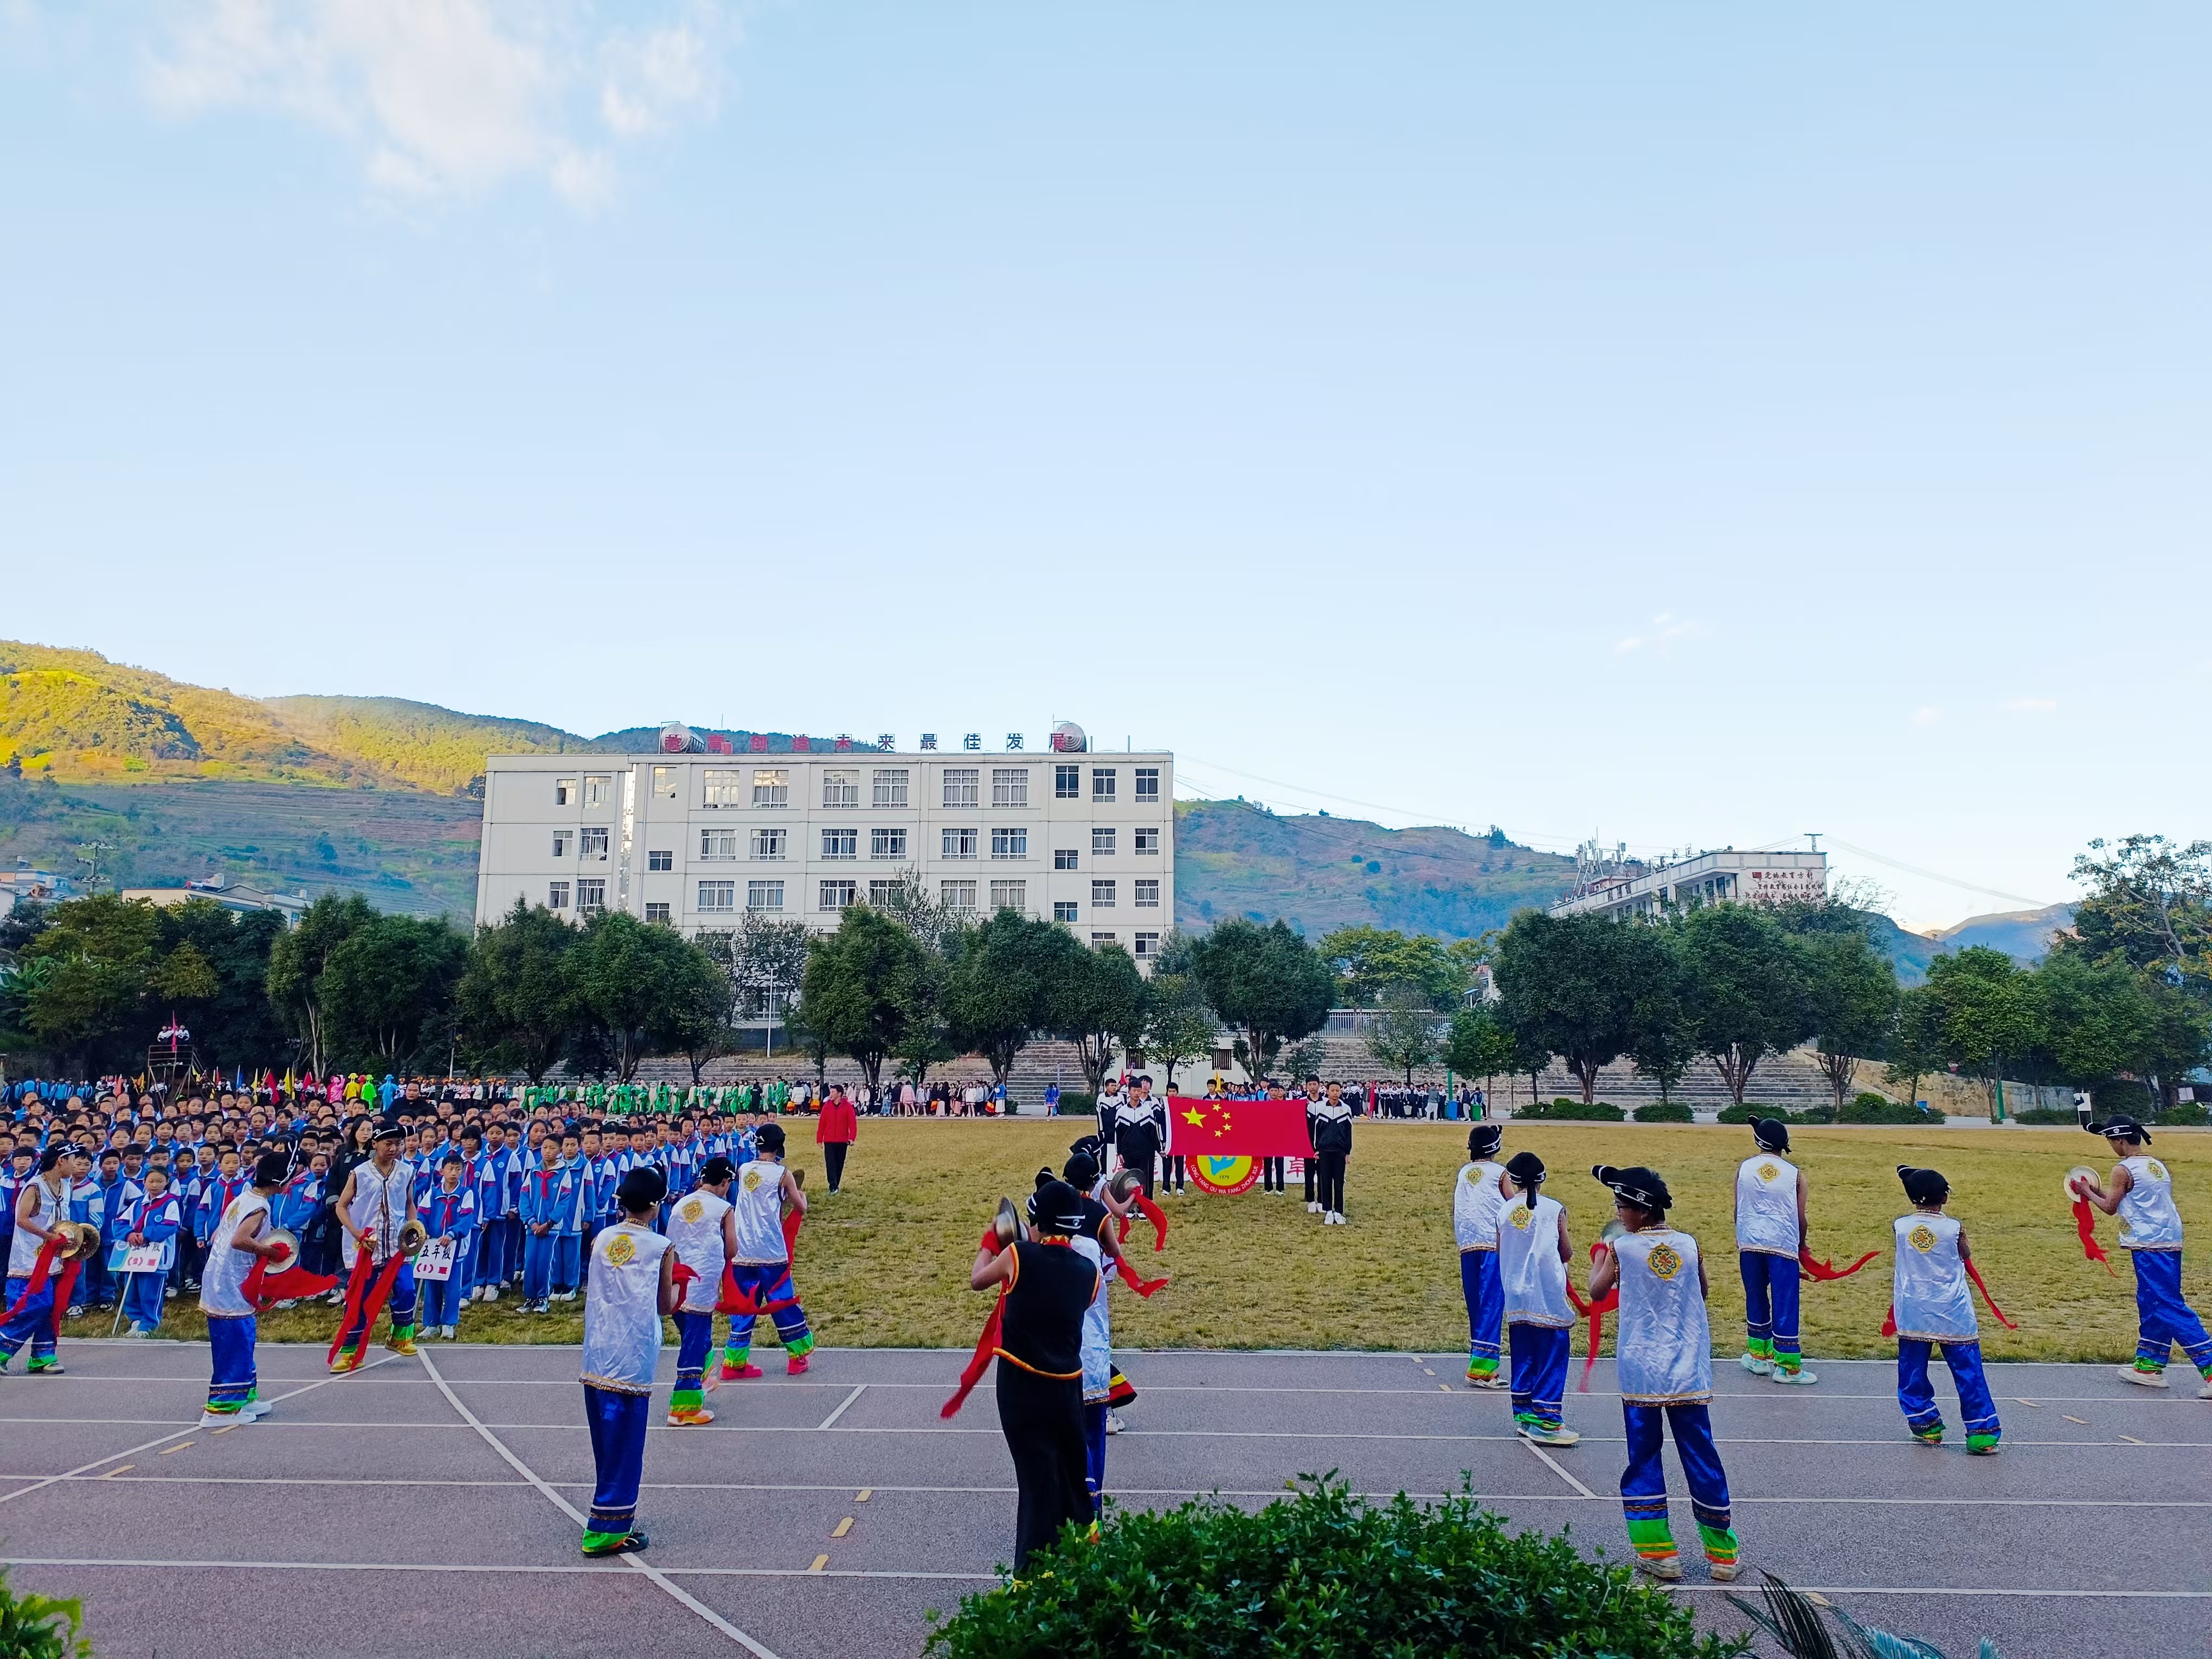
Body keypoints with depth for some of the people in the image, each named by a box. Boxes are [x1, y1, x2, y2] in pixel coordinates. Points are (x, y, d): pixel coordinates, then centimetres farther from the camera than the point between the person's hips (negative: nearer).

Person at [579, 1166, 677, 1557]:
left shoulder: (601, 1239, 4)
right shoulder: (661, 1248, -8)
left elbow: (590, 1294, 12)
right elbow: (666, 1305, 0)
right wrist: (675, 1289, 19)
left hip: (596, 1359, 5)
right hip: (632, 1361, -5)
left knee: (606, 1442, 16)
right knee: (624, 1445, 4)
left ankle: (618, 1517, 28)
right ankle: (606, 1530, 7)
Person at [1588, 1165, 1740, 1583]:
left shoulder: (1623, 1248, -8)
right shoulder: (1689, 1245, -1)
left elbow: (1597, 1291, 7)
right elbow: (1703, 1291, 17)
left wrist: (1601, 1255, 22)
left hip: (1641, 1373, -2)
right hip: (1688, 1373, 3)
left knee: (1643, 1460, 8)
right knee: (1701, 1457, 11)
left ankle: (1658, 1552, 8)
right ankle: (1722, 1553, 20)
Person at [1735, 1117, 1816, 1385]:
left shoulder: (1744, 1168, 2)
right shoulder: (1795, 1174, -1)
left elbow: (1738, 1210, 6)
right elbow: (1800, 1217, 2)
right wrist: (1801, 1245, 19)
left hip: (1750, 1243, 2)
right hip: (1782, 1244, -2)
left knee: (1756, 1300, 16)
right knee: (1785, 1303, 4)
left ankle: (1759, 1356, 24)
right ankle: (1787, 1366, 8)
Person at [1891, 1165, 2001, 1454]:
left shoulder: (1900, 1226, -4)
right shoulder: (1954, 1229, -8)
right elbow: (1966, 1257, 11)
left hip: (1912, 1314, 1)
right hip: (1953, 1315, -1)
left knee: (1913, 1370, 13)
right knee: (1968, 1372, 6)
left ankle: (1925, 1425, 18)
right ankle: (1981, 1432, 7)